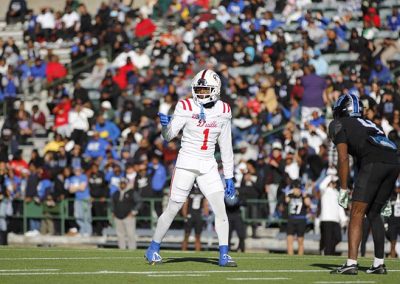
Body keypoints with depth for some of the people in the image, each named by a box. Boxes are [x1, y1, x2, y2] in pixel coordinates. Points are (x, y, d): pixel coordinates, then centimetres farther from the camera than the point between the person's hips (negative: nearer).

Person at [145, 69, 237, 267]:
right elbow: (168, 136, -12)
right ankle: (153, 250, 16)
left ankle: (224, 255, -3)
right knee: (172, 209, 1)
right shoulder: (186, 108, -8)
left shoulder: (222, 111, 3)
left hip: (208, 167, 3)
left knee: (220, 209, -8)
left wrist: (229, 177, 9)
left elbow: (226, 147, 9)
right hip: (186, 164, -3)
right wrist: (166, 125, -36)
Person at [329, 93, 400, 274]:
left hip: (374, 163, -7)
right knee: (374, 213, 19)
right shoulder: (367, 124, 35)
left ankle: (351, 263, -14)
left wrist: (343, 190, 7)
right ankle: (379, 264, 17)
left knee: (357, 213, -4)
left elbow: (343, 159, 4)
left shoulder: (339, 124, 15)